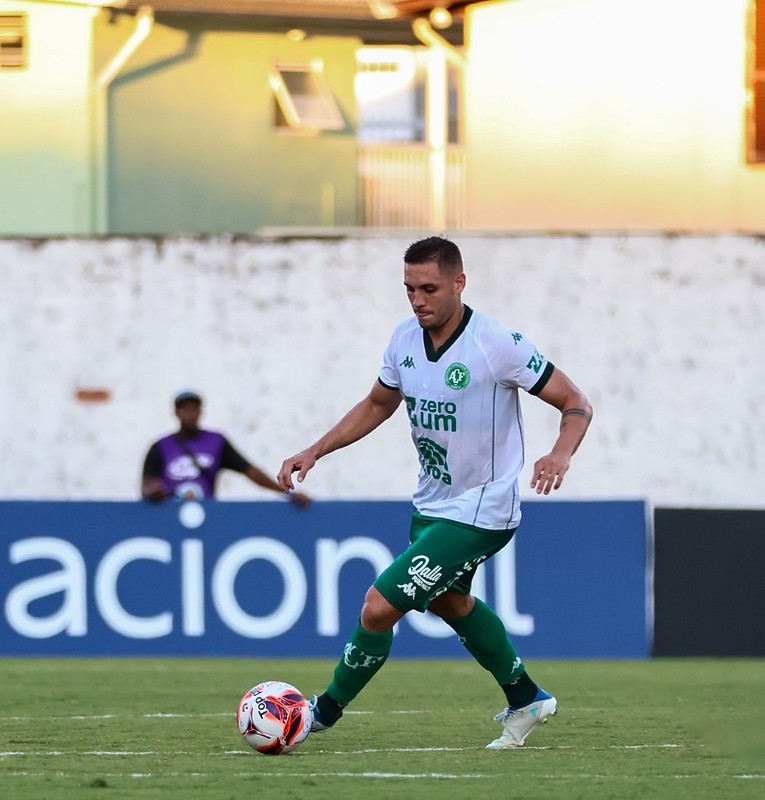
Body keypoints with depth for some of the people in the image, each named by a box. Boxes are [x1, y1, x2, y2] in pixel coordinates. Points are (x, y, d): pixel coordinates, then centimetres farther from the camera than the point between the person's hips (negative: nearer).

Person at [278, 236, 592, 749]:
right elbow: (378, 405, 15)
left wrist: (561, 455, -37)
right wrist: (315, 452, 6)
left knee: (379, 607, -12)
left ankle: (326, 712, 9)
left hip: (478, 513, -8)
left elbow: (576, 404, -17)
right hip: (432, 503, 9)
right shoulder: (405, 339, -4)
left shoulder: (498, 344, -24)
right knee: (448, 602, 28)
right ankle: (527, 701, 47)